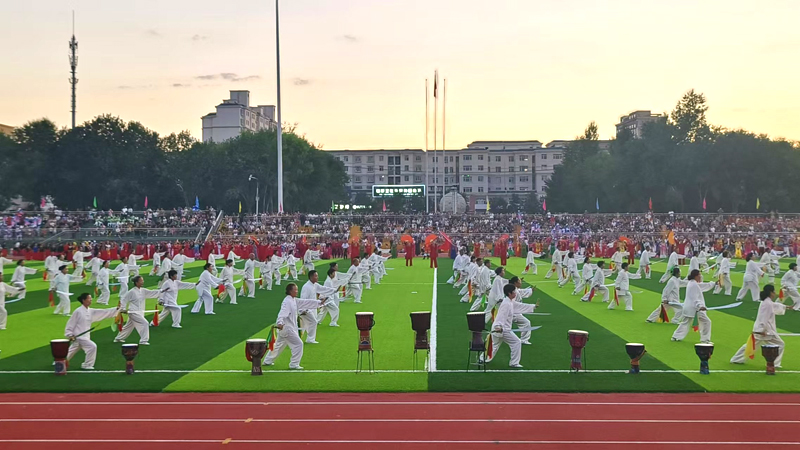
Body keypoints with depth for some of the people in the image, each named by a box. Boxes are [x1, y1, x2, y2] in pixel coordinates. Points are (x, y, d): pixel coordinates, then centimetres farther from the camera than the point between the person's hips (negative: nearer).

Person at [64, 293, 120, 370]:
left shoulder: (91, 311, 6)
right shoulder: (78, 311, -13)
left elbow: (105, 312, 1)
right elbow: (70, 324, -9)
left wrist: (117, 309, -7)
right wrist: (70, 335, -13)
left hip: (85, 336, 8)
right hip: (78, 336, -8)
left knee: (71, 352, 21)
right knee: (92, 347, -18)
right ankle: (87, 365, -4)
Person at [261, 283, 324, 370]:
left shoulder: (294, 300, 11)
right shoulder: (287, 302, -19)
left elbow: (305, 302, 16)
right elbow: (282, 313, -32)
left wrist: (319, 303, 14)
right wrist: (280, 323, -49)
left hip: (290, 327, 10)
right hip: (286, 327, -10)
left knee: (279, 345, 20)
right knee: (298, 344, -7)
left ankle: (267, 361, 31)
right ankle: (294, 364, 0)